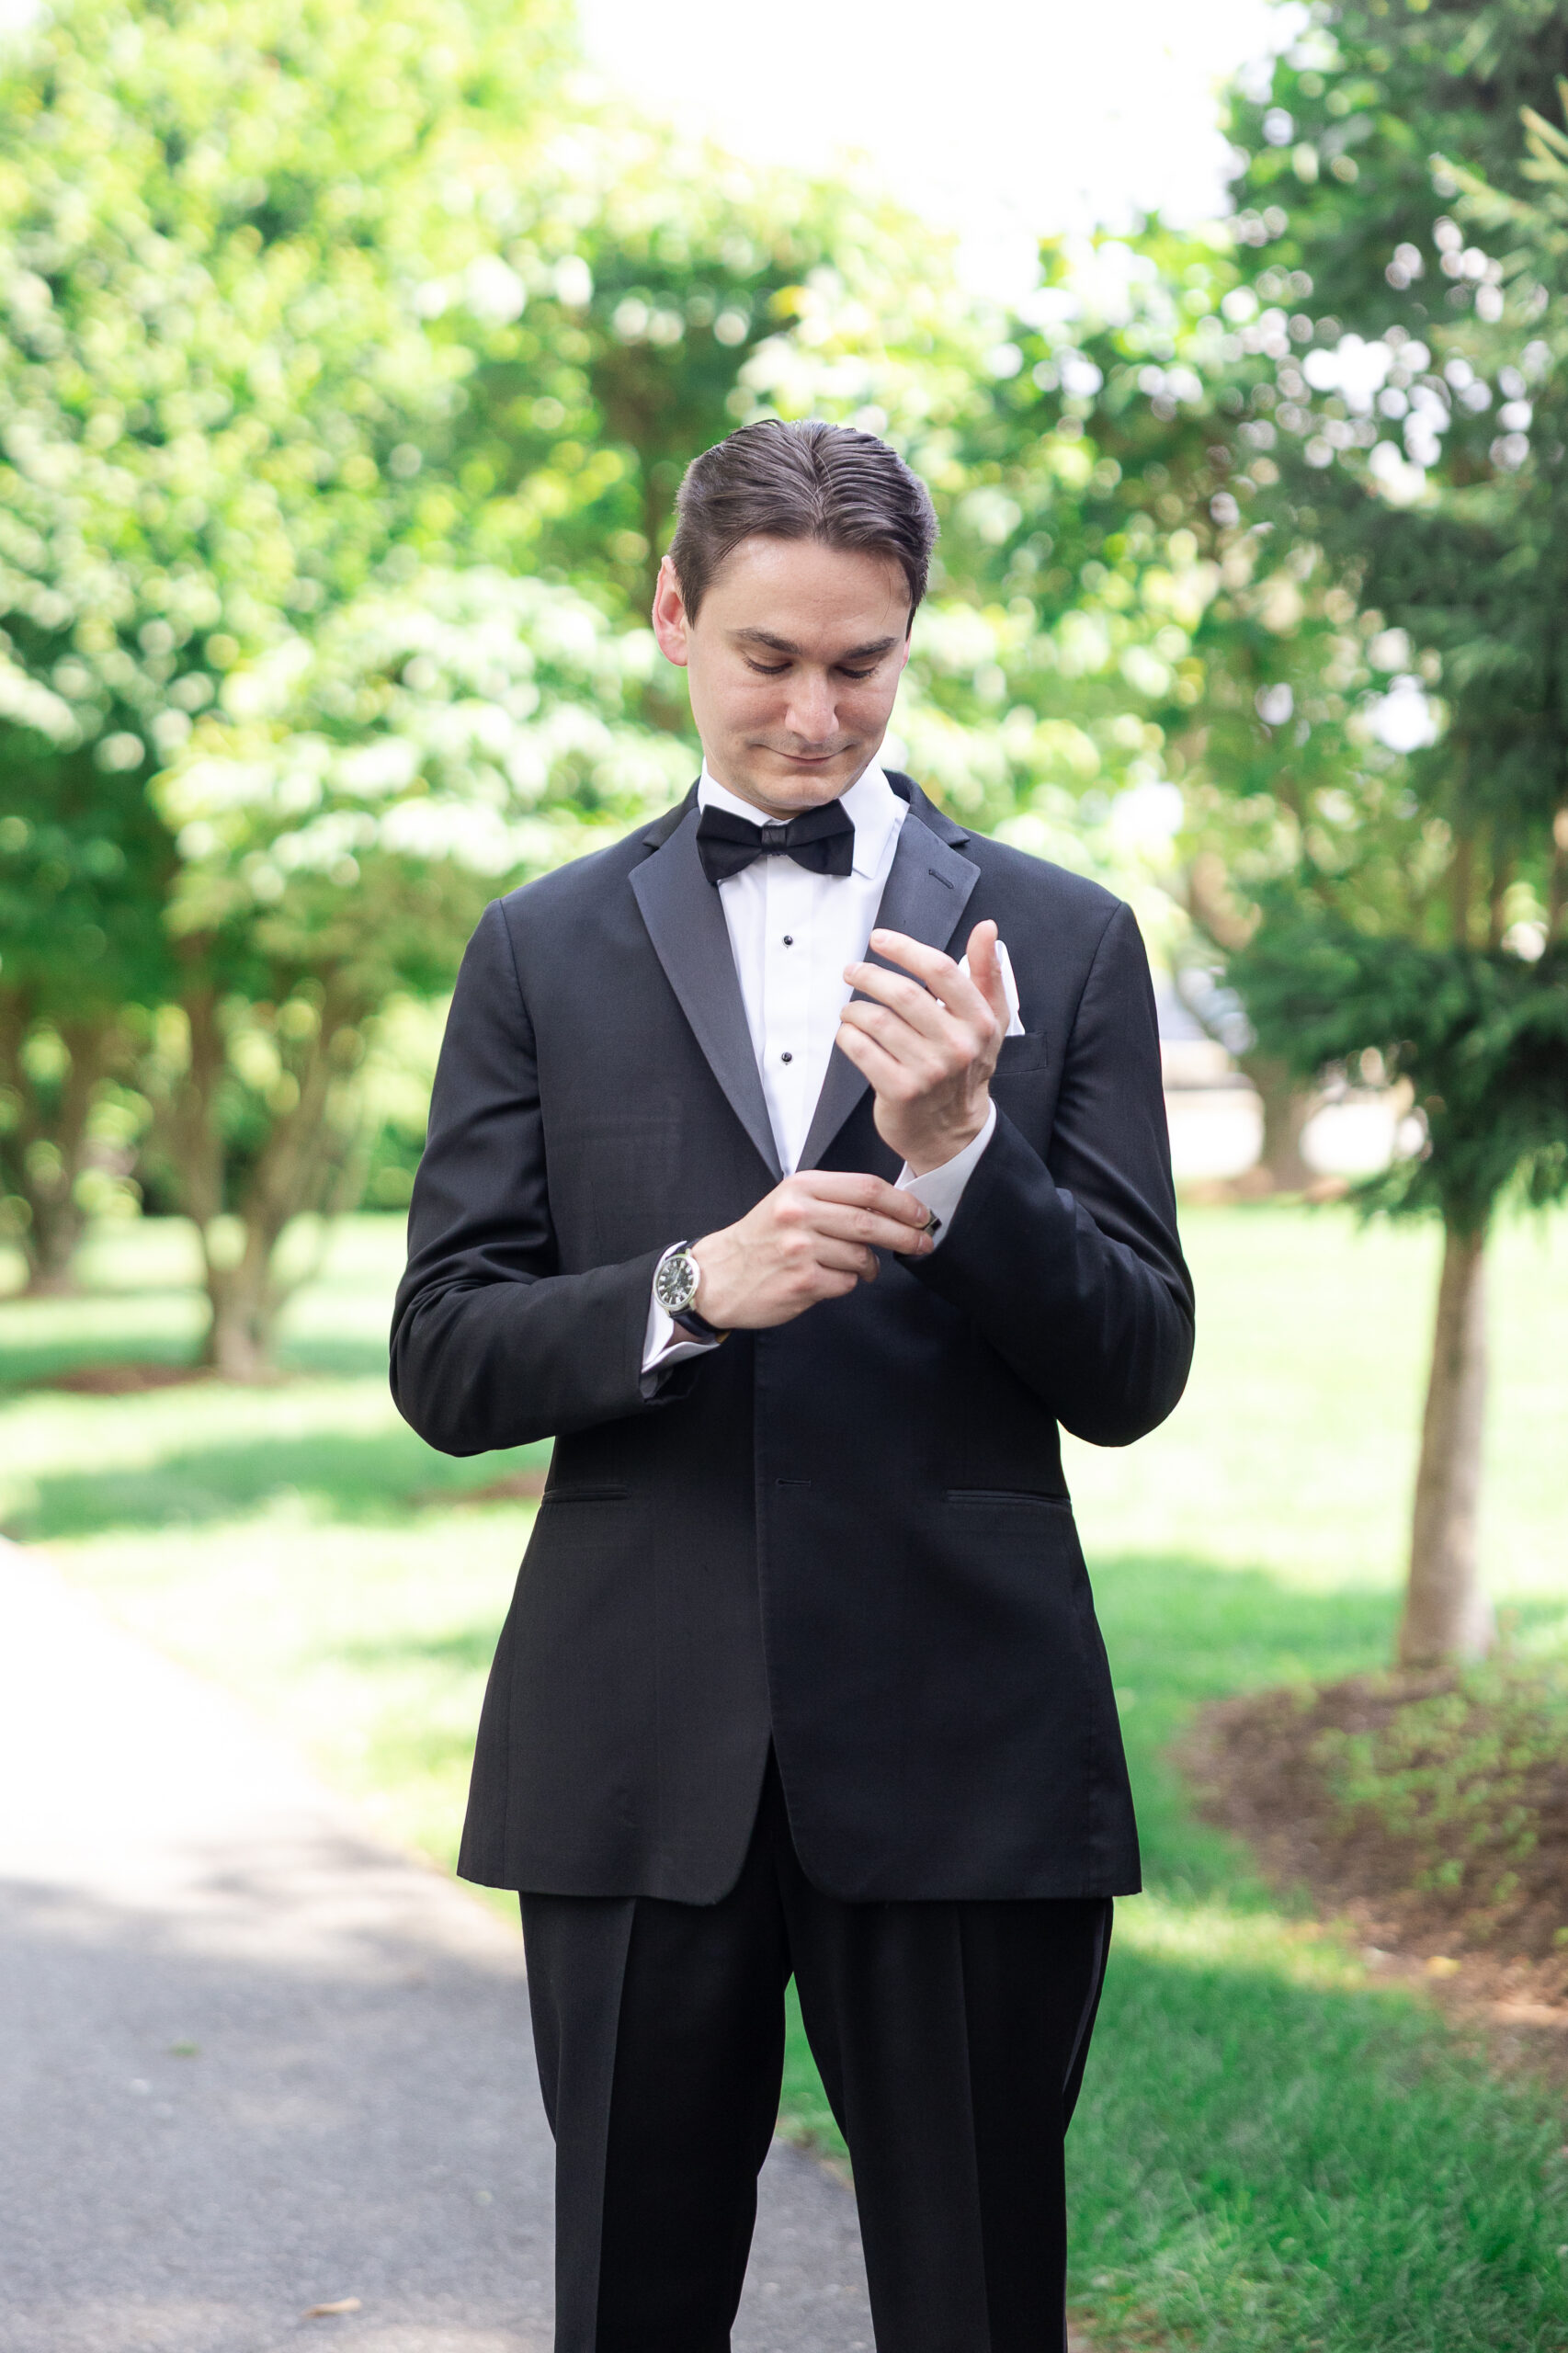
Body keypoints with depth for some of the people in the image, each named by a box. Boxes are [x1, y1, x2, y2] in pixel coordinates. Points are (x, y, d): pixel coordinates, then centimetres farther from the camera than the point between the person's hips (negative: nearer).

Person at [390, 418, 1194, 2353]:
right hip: (640, 1751, 1)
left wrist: (960, 1152, -15)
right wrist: (689, 1291, -15)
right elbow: (444, 1360, 3)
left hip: (964, 1753, -1)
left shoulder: (1061, 940, 6)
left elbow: (1131, 1376, 2)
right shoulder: (544, 951, 8)